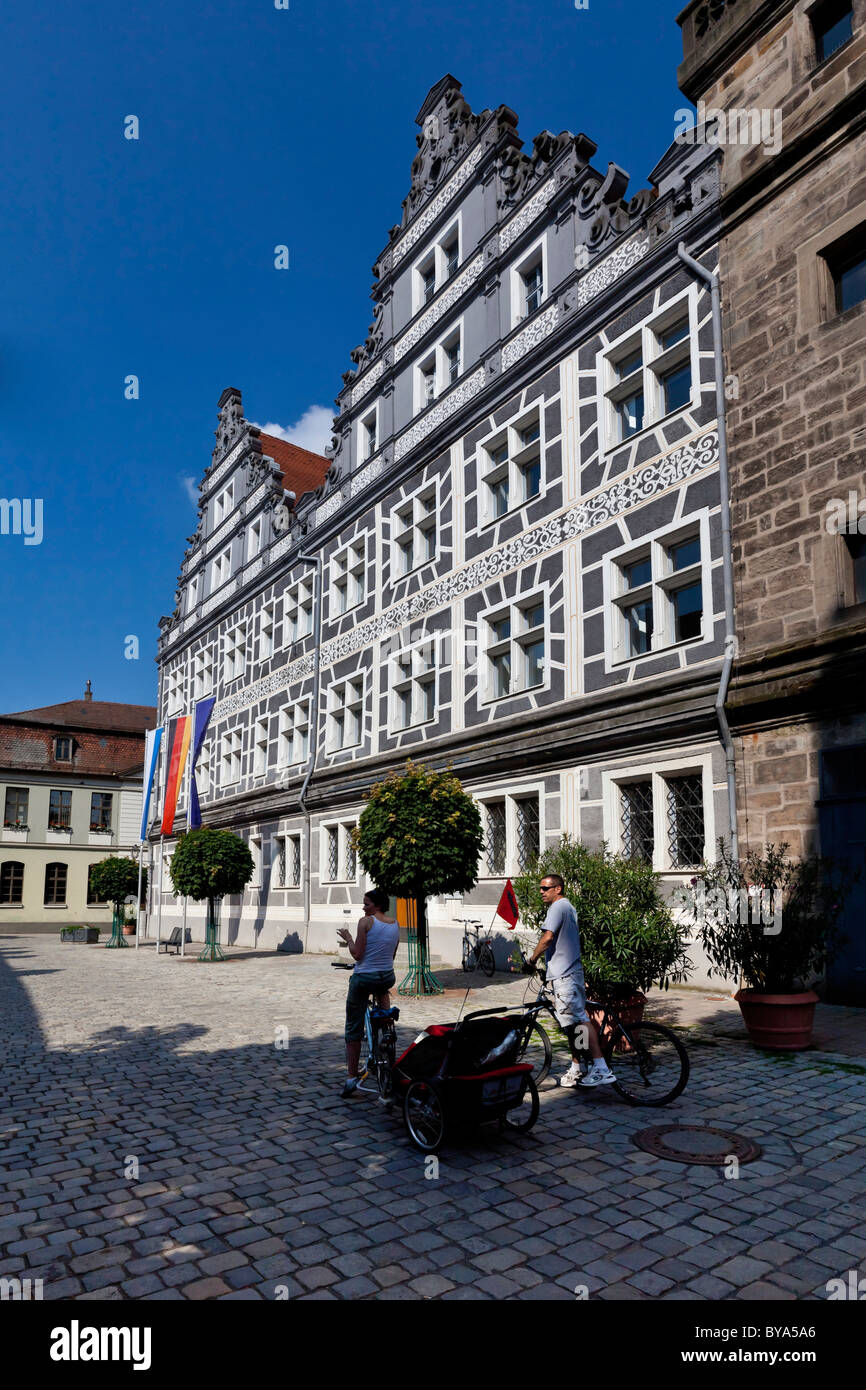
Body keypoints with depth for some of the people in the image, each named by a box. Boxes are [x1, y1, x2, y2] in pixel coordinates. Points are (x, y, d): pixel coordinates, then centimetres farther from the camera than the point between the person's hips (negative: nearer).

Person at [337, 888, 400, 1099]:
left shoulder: (366, 922, -11)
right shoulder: (395, 924, 7)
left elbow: (357, 954, -12)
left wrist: (348, 938, 3)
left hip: (364, 978, -4)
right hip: (387, 977, 4)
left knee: (353, 1029, 7)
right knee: (382, 987, 41)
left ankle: (352, 1077, 8)